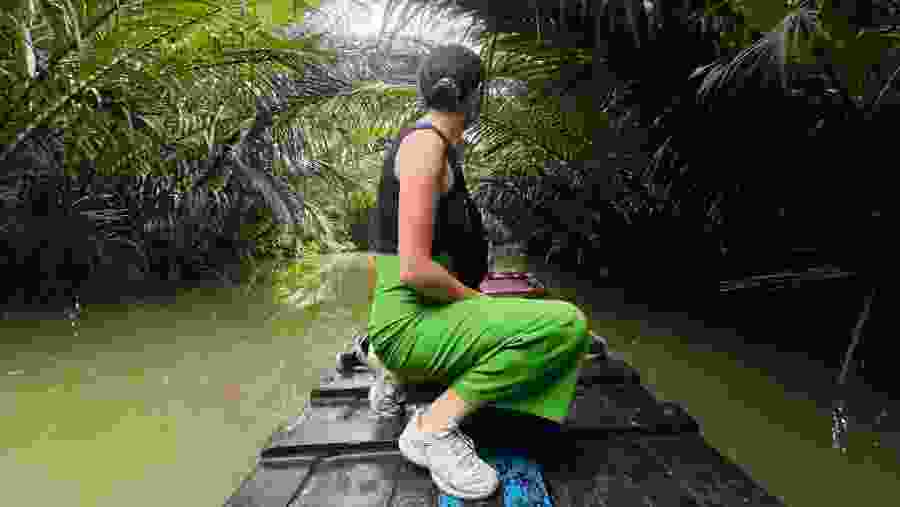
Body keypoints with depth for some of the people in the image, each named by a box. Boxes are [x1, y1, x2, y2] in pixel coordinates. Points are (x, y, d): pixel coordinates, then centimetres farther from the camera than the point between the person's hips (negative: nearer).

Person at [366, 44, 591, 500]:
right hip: (410, 321, -10)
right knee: (566, 325, -20)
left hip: (427, 310, 10)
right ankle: (434, 427, -11)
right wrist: (477, 300, -9)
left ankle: (398, 377, 20)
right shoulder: (426, 143, -16)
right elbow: (414, 270, -25)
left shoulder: (440, 145, 16)